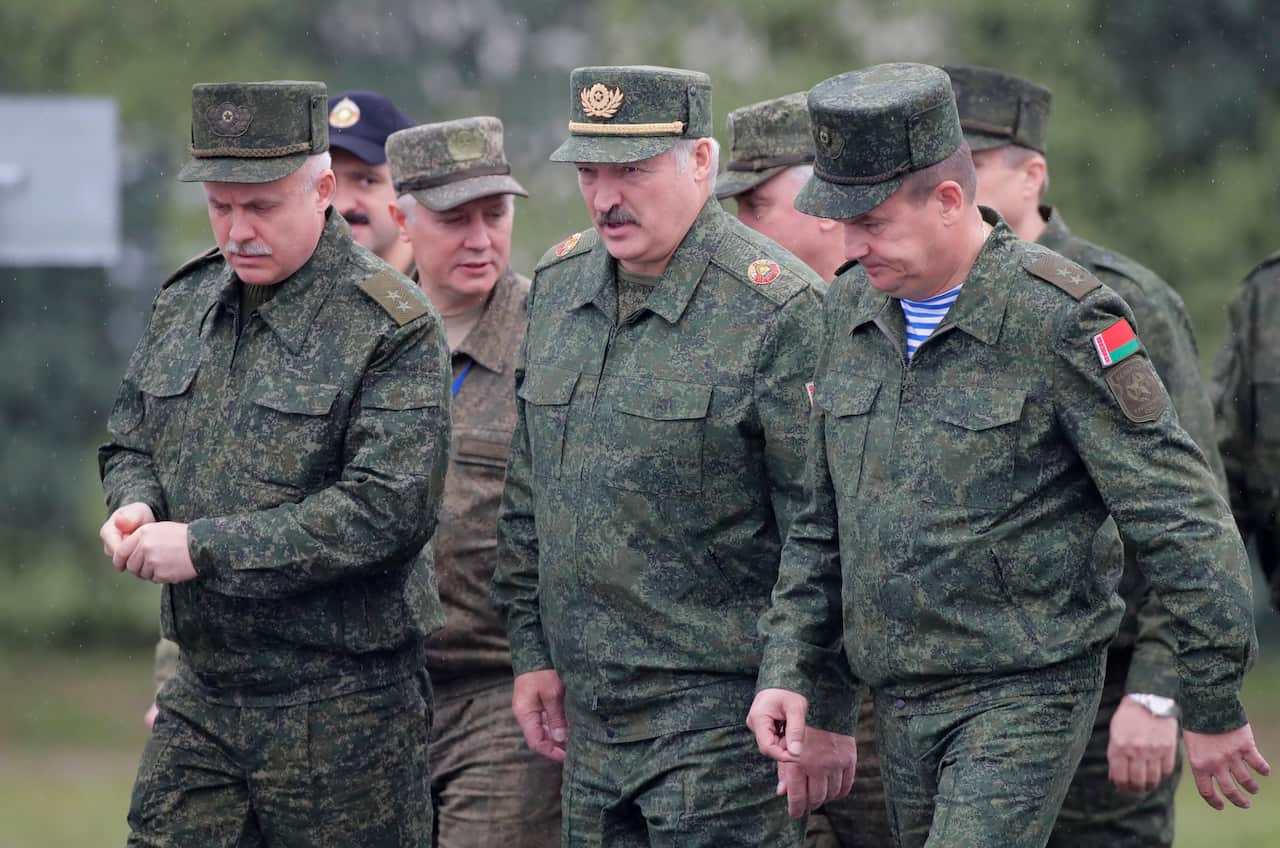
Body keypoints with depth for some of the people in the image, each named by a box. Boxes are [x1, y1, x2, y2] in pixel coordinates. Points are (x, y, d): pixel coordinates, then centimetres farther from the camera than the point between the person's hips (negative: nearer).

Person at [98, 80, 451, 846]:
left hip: (339, 715, -6)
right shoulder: (185, 301, 11)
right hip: (201, 697, 6)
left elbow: (392, 510, -21)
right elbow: (132, 441, 23)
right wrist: (135, 505, -3)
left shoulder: (392, 328, -12)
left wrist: (207, 549, -21)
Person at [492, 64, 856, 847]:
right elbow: (528, 491, 19)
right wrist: (533, 650, 16)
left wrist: (826, 715, -14)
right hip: (592, 713, 7)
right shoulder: (557, 287, 10)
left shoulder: (778, 310, -13)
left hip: (724, 715, -7)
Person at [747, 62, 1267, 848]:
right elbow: (821, 518, 16)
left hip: (1028, 694, -7)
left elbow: (1183, 519, -14)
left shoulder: (1058, 318, -16)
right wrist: (789, 668, 6)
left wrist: (1213, 709, -11)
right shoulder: (852, 307, 6)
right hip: (902, 706, 7)